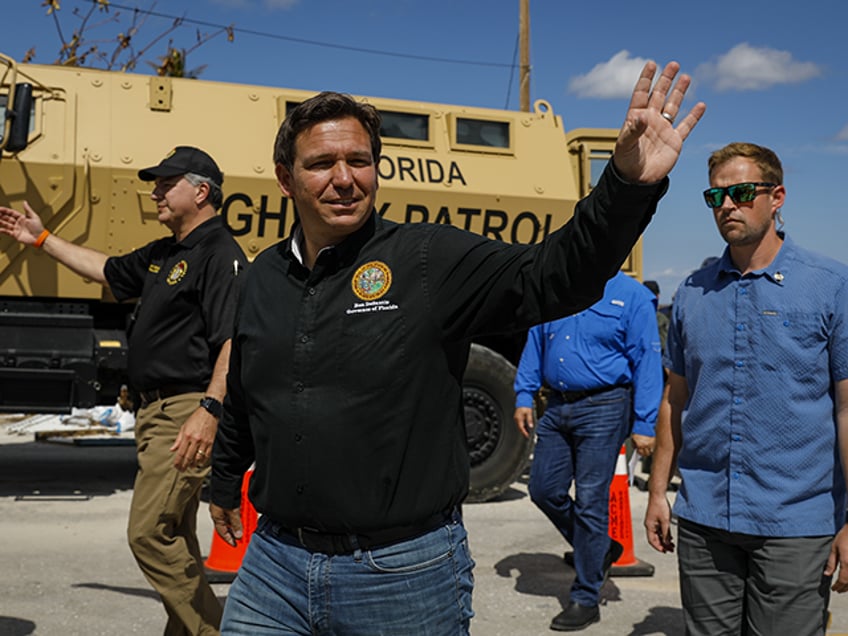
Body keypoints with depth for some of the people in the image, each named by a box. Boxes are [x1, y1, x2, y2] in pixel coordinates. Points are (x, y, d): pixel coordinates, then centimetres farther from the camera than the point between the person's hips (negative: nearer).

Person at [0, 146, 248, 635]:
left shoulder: (220, 254, -14)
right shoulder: (162, 255, 18)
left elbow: (234, 341, -24)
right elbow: (106, 270, 34)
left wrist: (209, 409, -32)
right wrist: (42, 239, 38)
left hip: (186, 413, -10)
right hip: (158, 411, 11)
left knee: (149, 532, -11)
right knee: (175, 536, 15)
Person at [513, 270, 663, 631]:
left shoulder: (631, 296, -7)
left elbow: (647, 362, -9)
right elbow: (535, 347, 15)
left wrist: (644, 425, -13)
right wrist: (523, 397, 7)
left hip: (604, 409, -6)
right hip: (558, 407, 6)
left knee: (590, 502, -2)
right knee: (544, 490, 10)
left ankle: (585, 600, 13)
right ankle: (599, 551, 33)